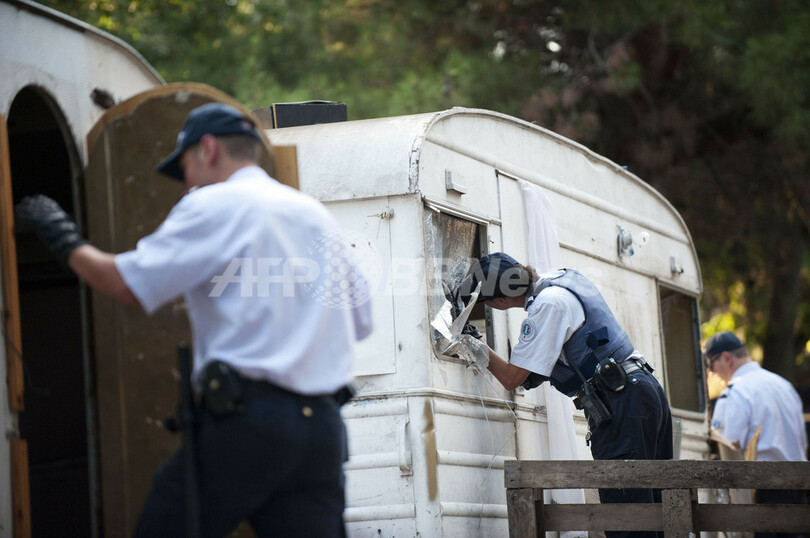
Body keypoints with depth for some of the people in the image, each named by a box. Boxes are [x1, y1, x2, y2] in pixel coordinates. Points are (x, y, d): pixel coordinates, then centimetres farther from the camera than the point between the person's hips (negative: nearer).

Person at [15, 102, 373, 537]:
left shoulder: (215, 206, 0)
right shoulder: (318, 216, 21)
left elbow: (128, 284, -6)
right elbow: (360, 321, 24)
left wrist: (66, 242, 9)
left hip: (244, 420, -6)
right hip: (322, 429, 6)